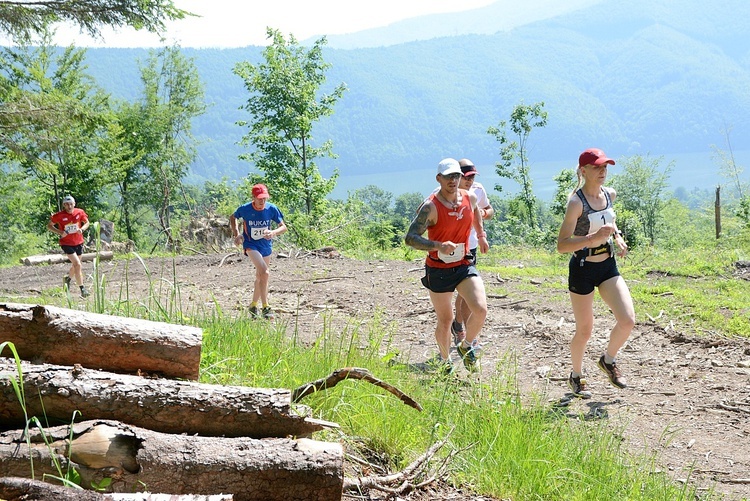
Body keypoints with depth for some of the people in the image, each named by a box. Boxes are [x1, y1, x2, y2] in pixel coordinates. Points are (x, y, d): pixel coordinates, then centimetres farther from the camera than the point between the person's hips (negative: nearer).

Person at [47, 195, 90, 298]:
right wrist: (60, 232, -18)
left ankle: (68, 278, 49)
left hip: (78, 243, 4)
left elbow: (87, 223, 10)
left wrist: (82, 229, -12)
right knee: (77, 264, -16)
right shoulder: (59, 215, -13)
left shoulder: (80, 212, -5)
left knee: (75, 265, 18)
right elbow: (49, 226, -2)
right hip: (66, 243, -4)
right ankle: (82, 289, -11)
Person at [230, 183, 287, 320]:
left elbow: (283, 227, -9)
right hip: (251, 245, -4)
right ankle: (265, 307, -18)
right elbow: (232, 217, 5)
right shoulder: (244, 209, -16)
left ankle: (254, 306, 39)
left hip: (266, 246, 4)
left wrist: (274, 232, -28)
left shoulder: (271, 209, -13)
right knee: (265, 273, -24)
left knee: (260, 276, 19)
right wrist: (235, 232, -8)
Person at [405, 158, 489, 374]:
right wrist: (438, 246, -37)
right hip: (438, 270, -3)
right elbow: (410, 237, -26)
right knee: (445, 320, 7)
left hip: (464, 265, 4)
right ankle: (444, 359, 34)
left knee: (480, 310, -15)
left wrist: (481, 235, 23)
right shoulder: (430, 207, -18)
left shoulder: (470, 198, -2)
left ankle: (467, 346, 14)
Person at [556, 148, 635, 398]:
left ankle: (608, 360, 20)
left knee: (627, 320, -8)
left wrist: (617, 236, 8)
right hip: (582, 269, -6)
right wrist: (594, 238, -36)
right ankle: (576, 376, 31)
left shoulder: (610, 194, 2)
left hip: (608, 267, 6)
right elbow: (562, 245, -25)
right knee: (584, 331, 6)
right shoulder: (576, 202, -19)